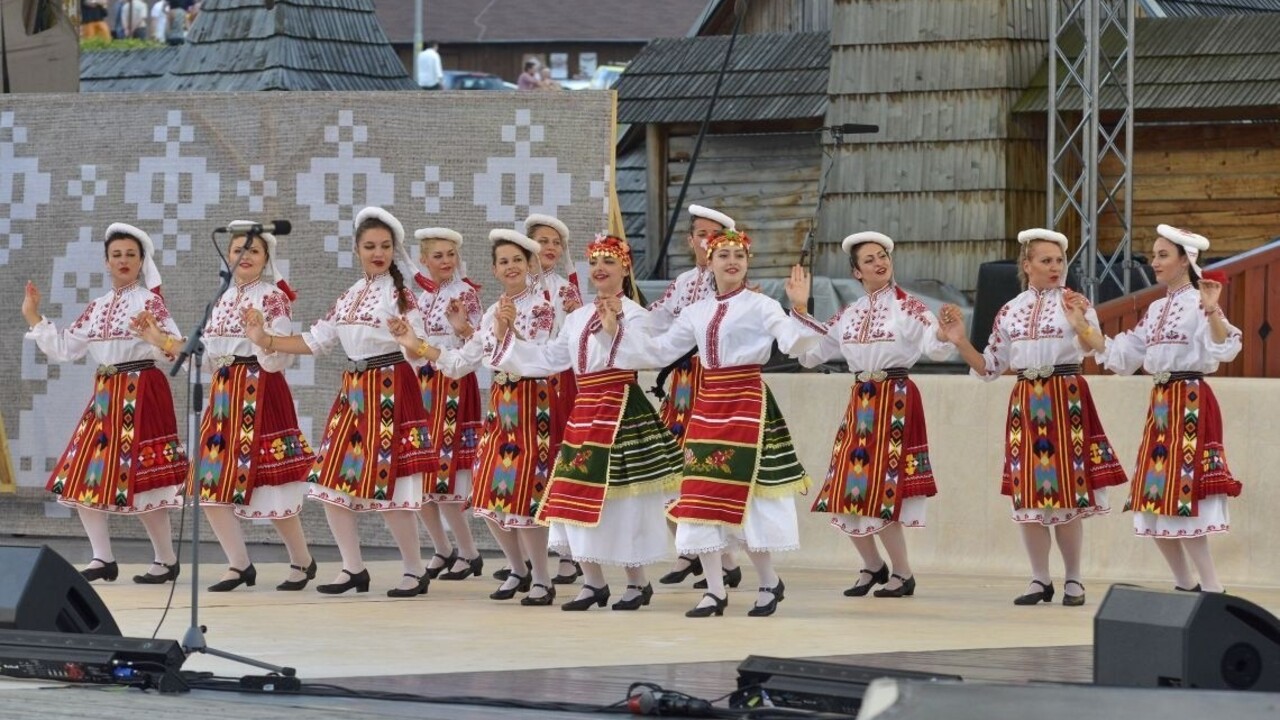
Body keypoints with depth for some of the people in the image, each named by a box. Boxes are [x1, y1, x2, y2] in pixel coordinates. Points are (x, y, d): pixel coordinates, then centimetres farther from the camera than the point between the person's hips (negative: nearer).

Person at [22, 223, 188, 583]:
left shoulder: (149, 301, -5)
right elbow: (64, 348, 14)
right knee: (80, 478, 3)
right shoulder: (98, 308, 14)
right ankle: (103, 559, 11)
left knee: (140, 482, -10)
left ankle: (166, 560, 3)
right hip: (104, 397, 7)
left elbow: (178, 346, -17)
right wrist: (33, 318, 11)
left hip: (140, 395, -7)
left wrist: (158, 339, -38)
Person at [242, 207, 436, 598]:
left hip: (390, 393, -7)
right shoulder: (349, 296, 12)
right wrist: (266, 340, 9)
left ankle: (415, 571, 4)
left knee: (388, 488, -9)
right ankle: (353, 569, 15)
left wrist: (411, 344, -39)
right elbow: (317, 341, 17)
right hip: (353, 393, 7)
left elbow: (416, 356, -15)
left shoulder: (400, 295, -7)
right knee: (332, 480, 5)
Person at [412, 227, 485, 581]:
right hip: (423, 385, 7)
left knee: (444, 470, -9)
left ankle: (469, 553, 3)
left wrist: (462, 323, -31)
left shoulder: (465, 293, -6)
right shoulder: (422, 297, 13)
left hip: (453, 385, -7)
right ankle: (443, 550, 19)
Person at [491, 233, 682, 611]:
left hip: (623, 413, -8)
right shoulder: (577, 319, 17)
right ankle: (593, 582, 18)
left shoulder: (634, 315, -7)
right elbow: (549, 359, 20)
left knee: (622, 503, -5)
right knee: (577, 496, 7)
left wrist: (614, 331, -36)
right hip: (584, 411, 8)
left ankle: (638, 582, 10)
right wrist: (508, 338, 15)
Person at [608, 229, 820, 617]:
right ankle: (715, 590, 9)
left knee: (743, 495, -5)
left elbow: (796, 344, -17)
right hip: (707, 404, 6)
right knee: (701, 498, 2)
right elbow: (658, 351, 19)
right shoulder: (697, 313, 13)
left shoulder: (761, 306, -4)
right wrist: (620, 329, 12)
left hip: (748, 404, -6)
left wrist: (800, 308, -32)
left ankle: (770, 582, 13)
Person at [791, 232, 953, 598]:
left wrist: (947, 335, -39)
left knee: (881, 492, -8)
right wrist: (798, 311, 7)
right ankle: (873, 566, 25)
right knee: (846, 490, 5)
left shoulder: (907, 307, -5)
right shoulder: (849, 314, 11)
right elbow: (809, 354, 16)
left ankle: (903, 574, 8)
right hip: (860, 401, 6)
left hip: (895, 400, -6)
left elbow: (938, 349, -17)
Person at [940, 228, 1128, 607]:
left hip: (1066, 401, -3)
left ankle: (1073, 580, 8)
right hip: (1025, 403, 4)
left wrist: (1079, 323, -37)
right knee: (1027, 495, 3)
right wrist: (960, 341, -1)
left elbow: (1096, 347, -18)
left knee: (1066, 495, -3)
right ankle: (1040, 579, 12)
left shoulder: (1074, 303, 0)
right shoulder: (1010, 311, 11)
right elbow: (989, 368, 14)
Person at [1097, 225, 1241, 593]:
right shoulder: (1157, 309, 16)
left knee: (1182, 501, -12)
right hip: (1160, 404, 9)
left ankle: (1212, 588, -7)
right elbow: (1122, 355, 21)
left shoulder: (1198, 303, -9)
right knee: (1154, 502, 9)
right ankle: (1186, 585, 18)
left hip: (1190, 404, -9)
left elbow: (1224, 349, -23)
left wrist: (1213, 312, -39)